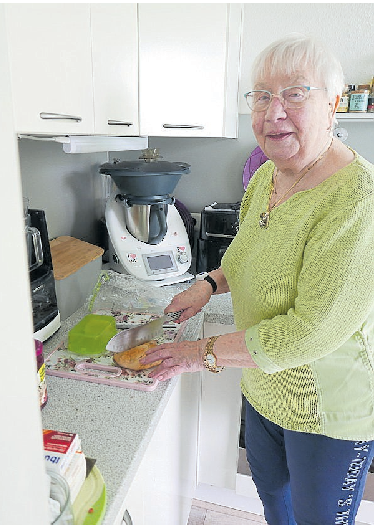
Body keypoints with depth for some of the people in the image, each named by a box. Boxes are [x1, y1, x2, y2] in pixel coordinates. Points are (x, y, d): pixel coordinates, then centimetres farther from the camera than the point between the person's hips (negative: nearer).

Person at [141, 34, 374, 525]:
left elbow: (313, 332, -31)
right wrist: (211, 283, -3)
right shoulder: (267, 174, -4)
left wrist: (206, 352, -22)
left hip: (330, 406, -6)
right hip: (264, 387, 7)